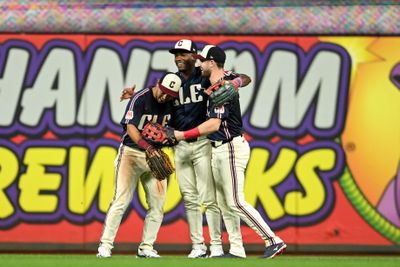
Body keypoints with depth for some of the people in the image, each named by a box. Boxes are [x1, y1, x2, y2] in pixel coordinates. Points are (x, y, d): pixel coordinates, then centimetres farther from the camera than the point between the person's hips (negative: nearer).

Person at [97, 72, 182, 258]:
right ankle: (105, 245, -11)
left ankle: (146, 247, 9)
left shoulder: (170, 103, 2)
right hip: (132, 152, -6)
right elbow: (131, 127, -23)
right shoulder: (140, 99, -15)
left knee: (158, 204, 1)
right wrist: (146, 146, -37)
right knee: (121, 200, -13)